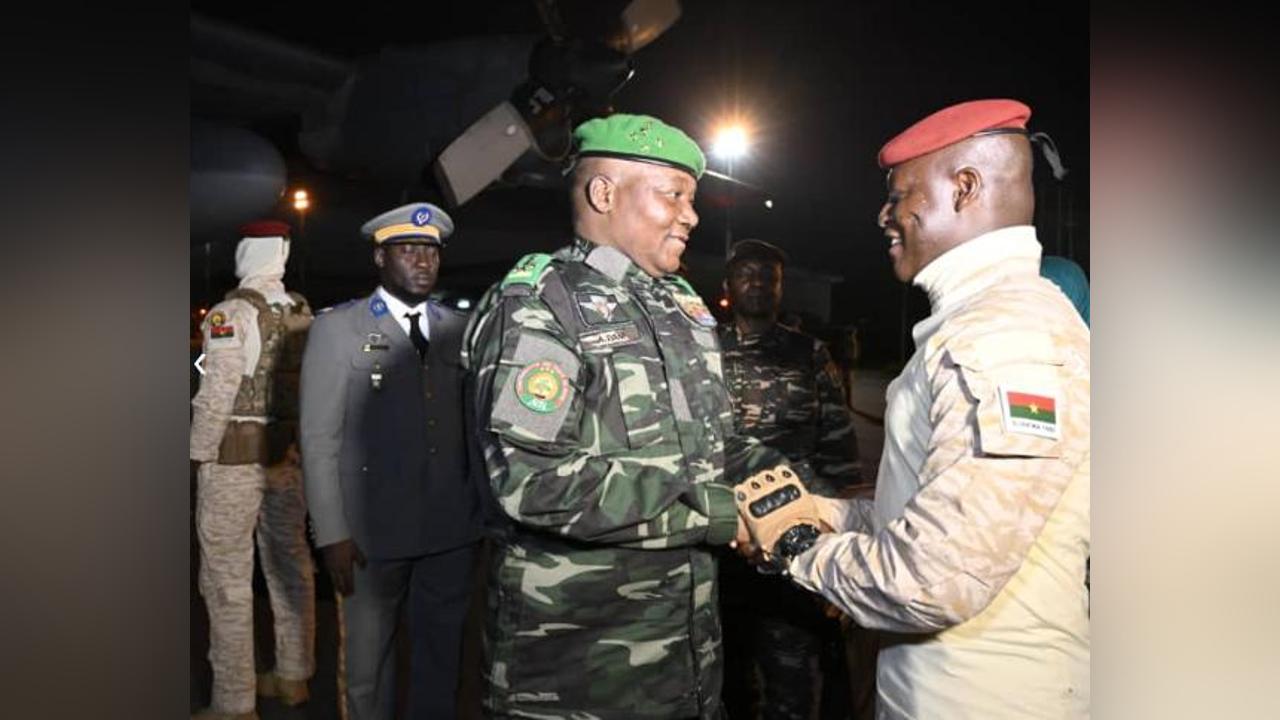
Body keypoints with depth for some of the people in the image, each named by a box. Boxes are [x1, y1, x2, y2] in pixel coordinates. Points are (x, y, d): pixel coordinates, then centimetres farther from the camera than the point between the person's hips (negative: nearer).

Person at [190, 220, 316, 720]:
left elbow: (216, 395, -15)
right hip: (289, 453, 7)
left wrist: (200, 455, -7)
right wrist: (301, 444, 14)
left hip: (234, 454, -7)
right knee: (290, 566, 15)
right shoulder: (302, 311, 7)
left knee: (227, 579, 1)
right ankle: (294, 677, 29)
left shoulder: (232, 312, -12)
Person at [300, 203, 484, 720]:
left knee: (441, 655, 18)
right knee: (366, 662, 13)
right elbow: (319, 438, -5)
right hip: (373, 530, -3)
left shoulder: (459, 329, 7)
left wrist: (487, 507, 2)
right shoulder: (337, 328, -2)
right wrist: (332, 534, -9)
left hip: (452, 527, 3)